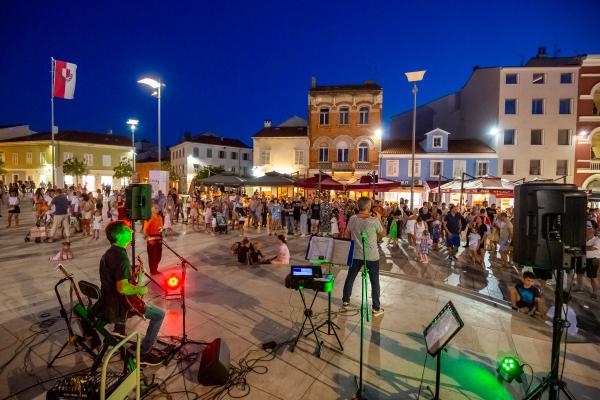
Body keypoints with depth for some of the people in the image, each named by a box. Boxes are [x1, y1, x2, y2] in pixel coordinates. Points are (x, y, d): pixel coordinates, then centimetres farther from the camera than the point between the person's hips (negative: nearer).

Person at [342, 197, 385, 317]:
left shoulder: (352, 219, -6)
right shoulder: (374, 220, -19)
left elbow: (347, 235, 5)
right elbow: (383, 233, -2)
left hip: (355, 254, 4)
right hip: (372, 256, -4)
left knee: (350, 277, 19)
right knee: (375, 282, 9)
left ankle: (345, 300, 33)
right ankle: (376, 308, 16)